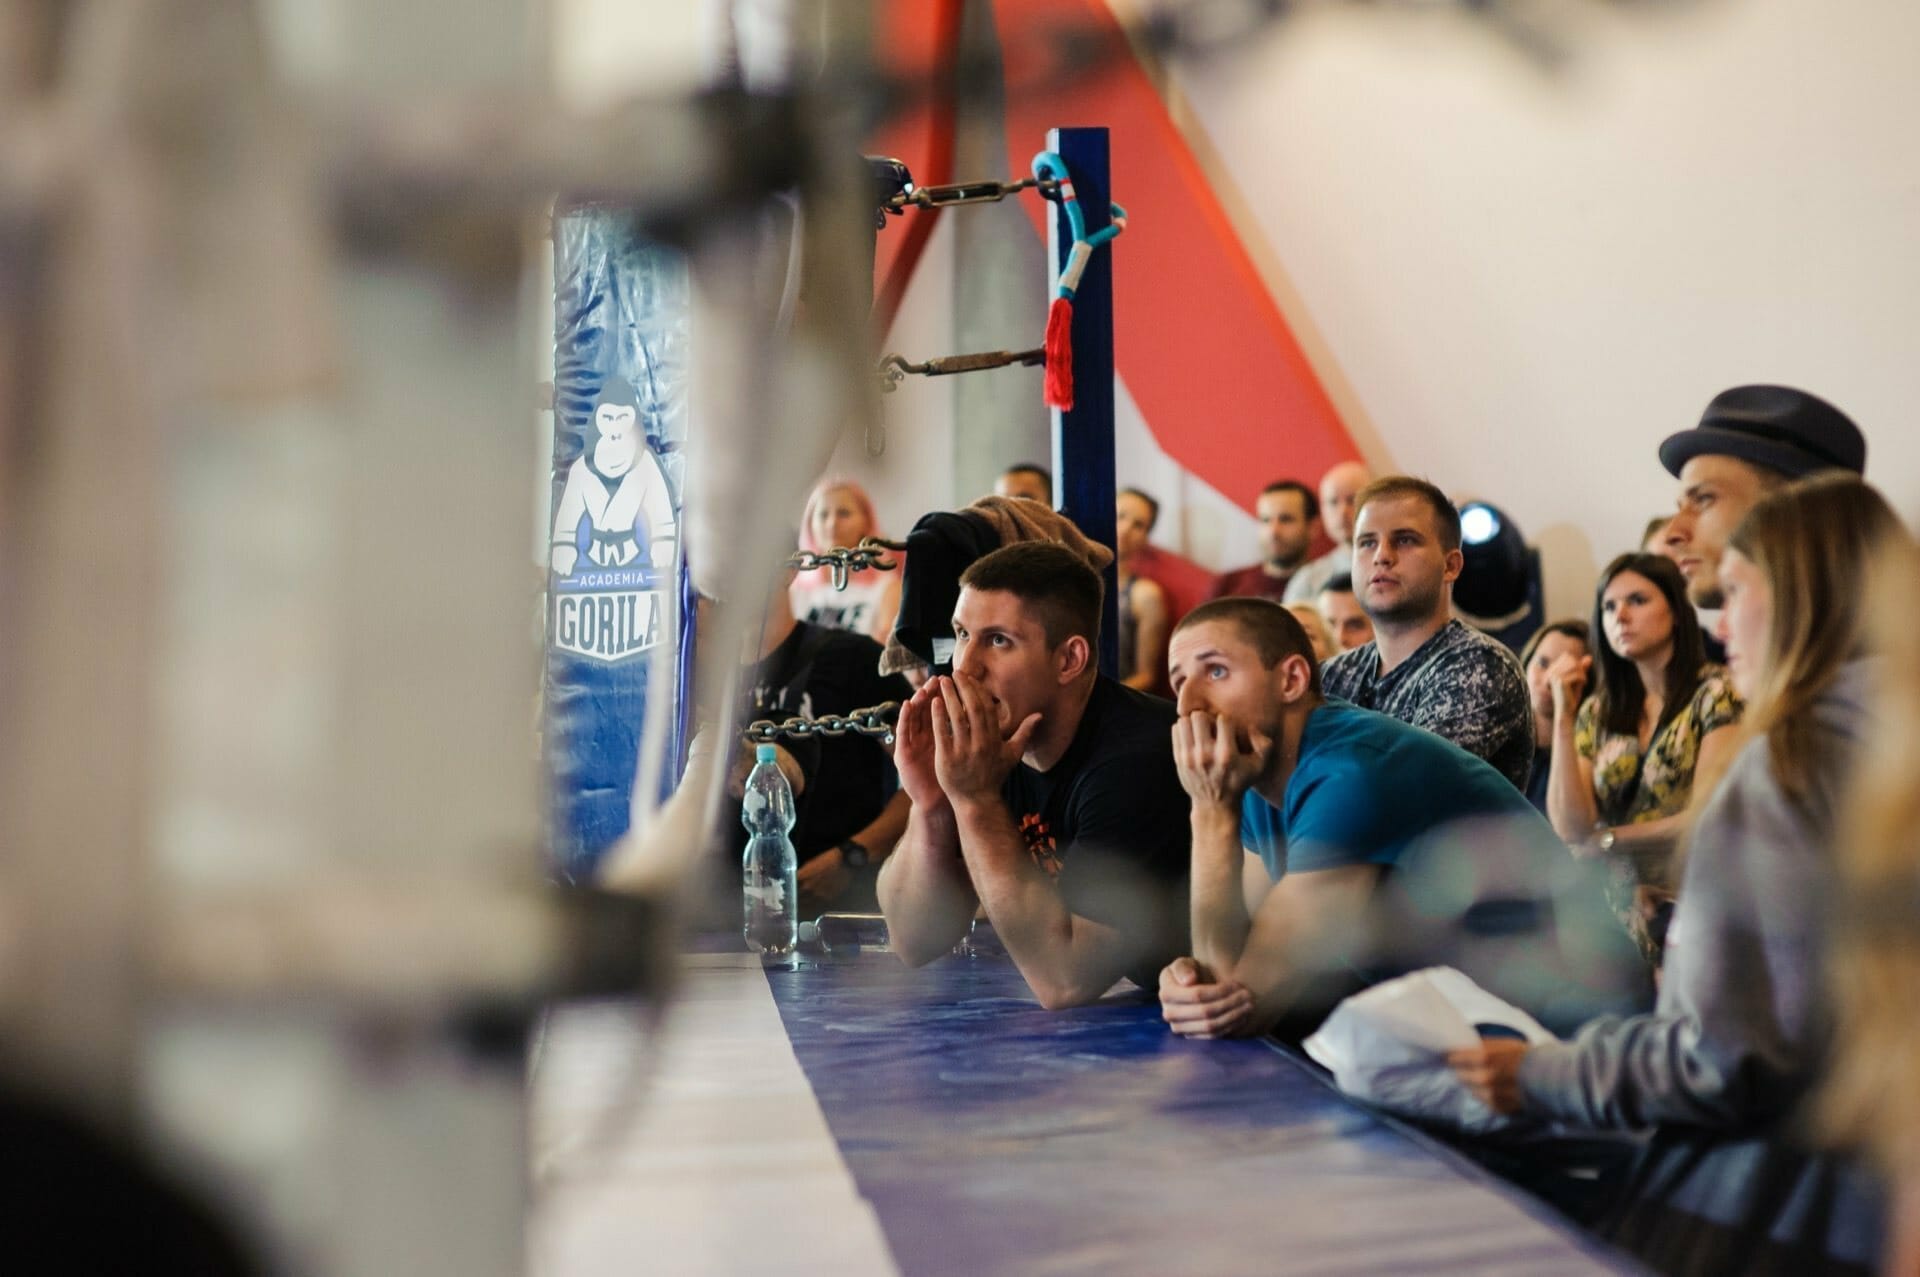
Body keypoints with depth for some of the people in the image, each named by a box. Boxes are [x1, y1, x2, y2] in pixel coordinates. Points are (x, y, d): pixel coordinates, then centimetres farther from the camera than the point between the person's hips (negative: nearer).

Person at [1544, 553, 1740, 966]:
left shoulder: (1714, 694, -1)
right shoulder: (1597, 712, 11)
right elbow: (1570, 827, 0)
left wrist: (1608, 838, 4)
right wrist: (1564, 718, -3)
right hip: (1615, 911, 4)